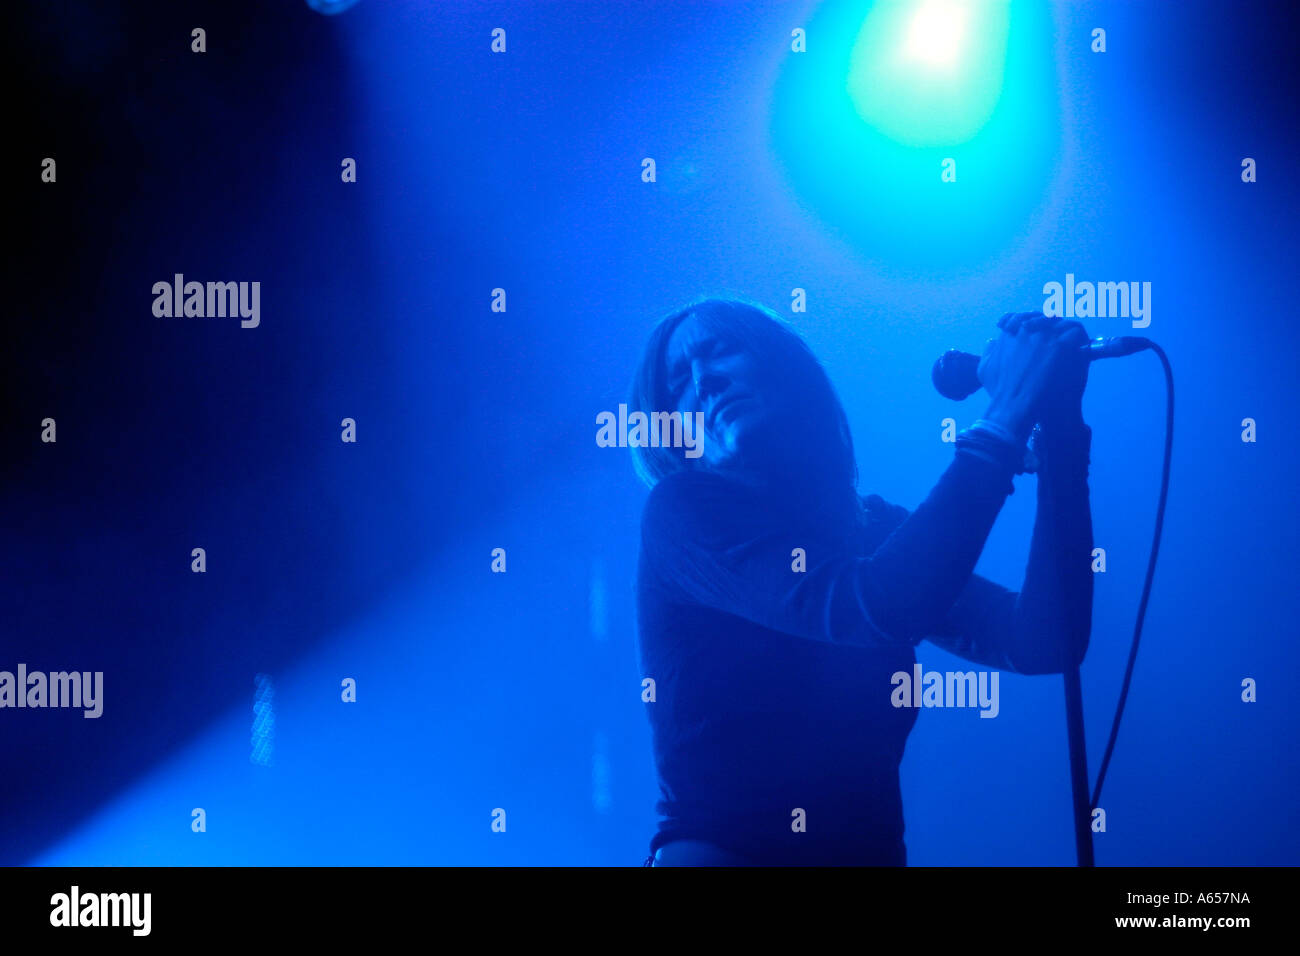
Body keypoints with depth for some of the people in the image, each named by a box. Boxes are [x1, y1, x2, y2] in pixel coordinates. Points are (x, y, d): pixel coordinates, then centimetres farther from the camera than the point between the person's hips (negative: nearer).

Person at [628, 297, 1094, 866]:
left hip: (870, 850, 4)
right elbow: (874, 609, -18)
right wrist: (1007, 418, -13)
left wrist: (1060, 425, -8)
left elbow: (1043, 643, -4)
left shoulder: (882, 533, 9)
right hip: (719, 850, -4)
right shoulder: (681, 513, -6)